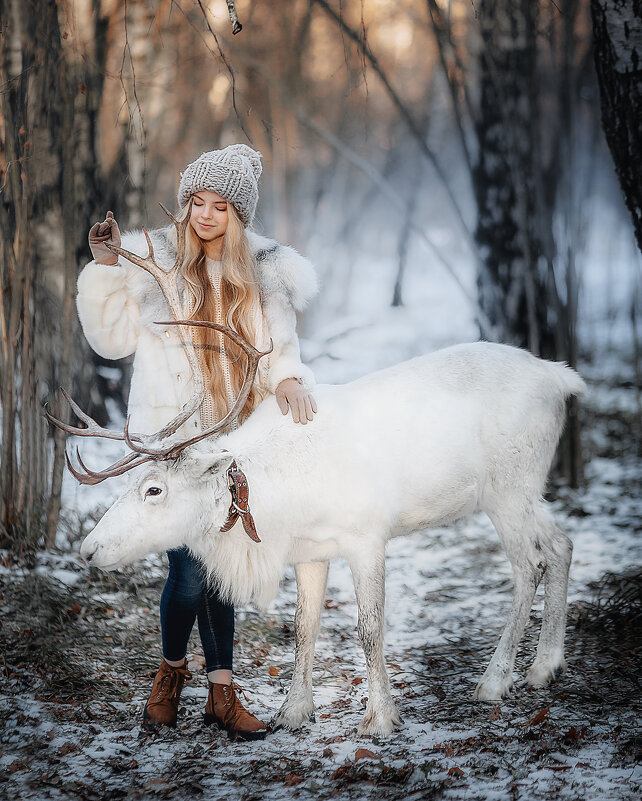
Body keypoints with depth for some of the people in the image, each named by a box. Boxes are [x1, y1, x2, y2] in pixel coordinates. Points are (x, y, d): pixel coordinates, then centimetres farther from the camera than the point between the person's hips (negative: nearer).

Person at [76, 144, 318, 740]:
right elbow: (112, 338, 1)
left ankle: (221, 691, 17)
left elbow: (279, 345, 8)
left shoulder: (263, 272, 8)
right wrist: (105, 268, -10)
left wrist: (288, 377, -14)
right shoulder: (153, 260, 1)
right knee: (190, 568, -7)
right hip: (176, 438, -3)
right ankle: (171, 668, 21)